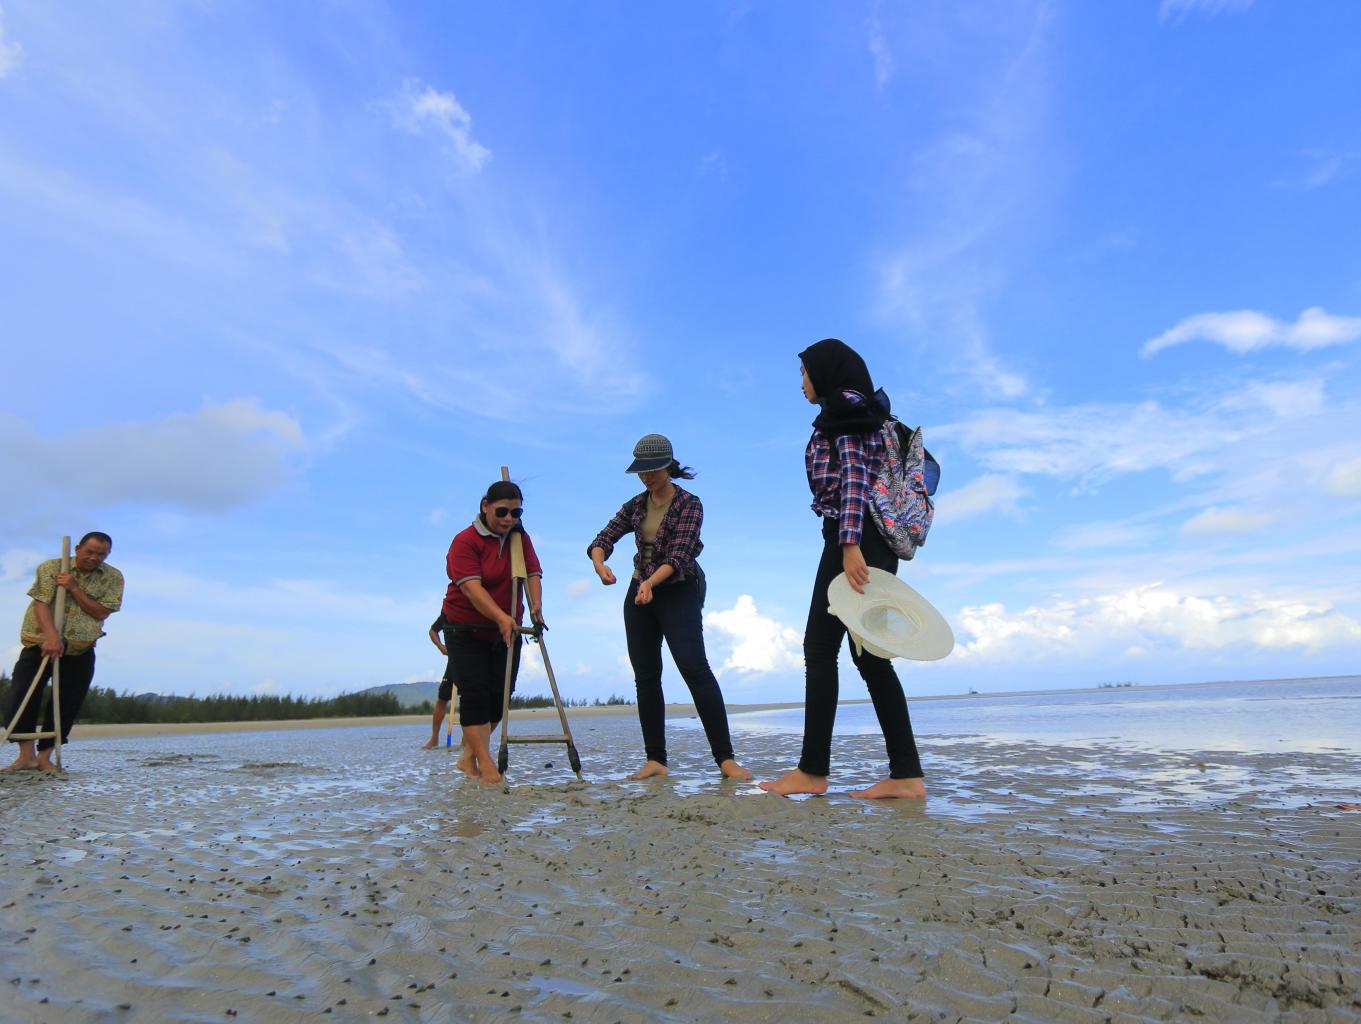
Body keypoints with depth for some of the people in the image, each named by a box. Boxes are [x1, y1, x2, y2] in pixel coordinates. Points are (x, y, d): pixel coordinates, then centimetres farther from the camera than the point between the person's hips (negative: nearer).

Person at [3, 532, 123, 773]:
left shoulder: (113, 578, 1)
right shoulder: (51, 568, -3)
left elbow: (101, 612, -7)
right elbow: (41, 603, -15)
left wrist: (73, 588, -17)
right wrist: (51, 636, -30)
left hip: (81, 650, 1)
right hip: (41, 643, -1)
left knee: (67, 705, 2)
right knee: (22, 694, -11)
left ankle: (44, 757, 12)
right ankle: (26, 754, -2)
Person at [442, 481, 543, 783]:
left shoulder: (521, 538, 3)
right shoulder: (466, 541, -16)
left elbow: (532, 574, -7)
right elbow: (471, 586, -26)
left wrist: (536, 605, -28)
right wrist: (501, 617, -40)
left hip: (507, 630, 5)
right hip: (466, 631, -5)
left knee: (499, 696, 5)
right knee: (475, 694, -10)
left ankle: (469, 756, 20)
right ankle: (485, 765, -10)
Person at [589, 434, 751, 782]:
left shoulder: (689, 504, -8)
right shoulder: (635, 505, 8)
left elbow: (679, 555, -20)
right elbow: (602, 539, 2)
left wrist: (651, 583, -36)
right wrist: (599, 564, -22)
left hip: (678, 591, -6)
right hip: (638, 593, 6)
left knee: (695, 667, -19)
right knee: (645, 676, 4)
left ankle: (725, 759, -17)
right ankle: (655, 760, 11)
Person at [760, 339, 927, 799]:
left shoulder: (844, 409, -2)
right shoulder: (860, 415, 26)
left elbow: (853, 477, -15)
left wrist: (850, 545, -24)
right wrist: (856, 545, 17)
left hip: (854, 538, -10)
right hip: (876, 543, 10)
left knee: (820, 648, -7)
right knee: (869, 653, 6)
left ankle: (813, 770, -3)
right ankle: (906, 774, 5)